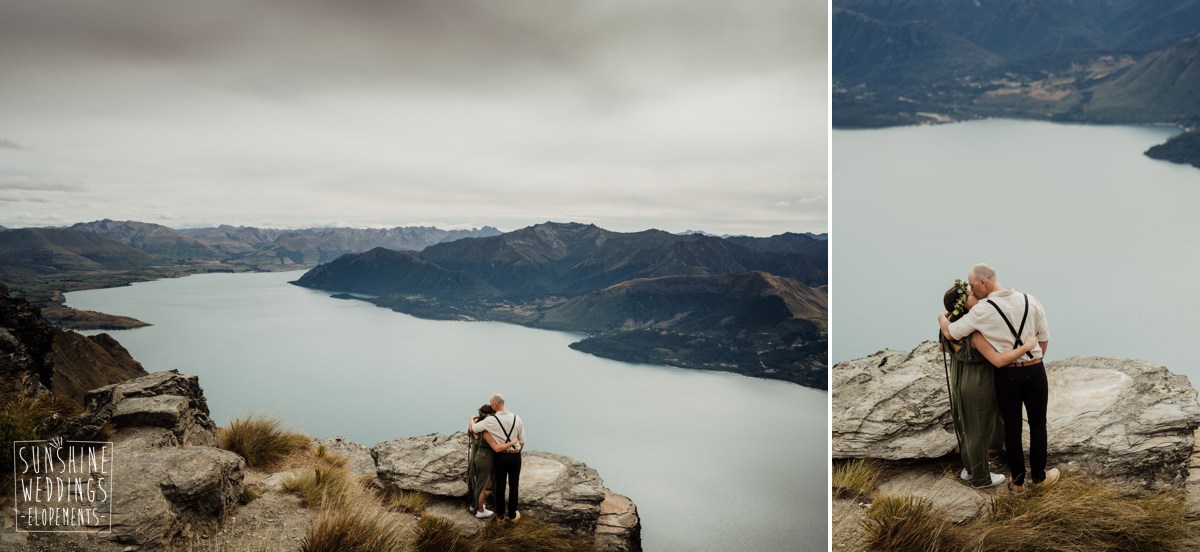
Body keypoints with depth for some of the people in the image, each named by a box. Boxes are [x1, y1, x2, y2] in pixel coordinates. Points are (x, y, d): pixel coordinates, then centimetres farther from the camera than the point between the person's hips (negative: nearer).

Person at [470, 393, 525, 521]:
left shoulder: (490, 420, -17)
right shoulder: (517, 419, -7)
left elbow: (473, 429, -2)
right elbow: (522, 441, 1)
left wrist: (472, 421, 22)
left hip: (500, 457, -1)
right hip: (515, 457, 1)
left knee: (500, 486, 16)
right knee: (513, 486, 17)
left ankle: (500, 514, 27)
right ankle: (512, 514, 26)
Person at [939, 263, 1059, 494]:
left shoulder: (982, 311, -16)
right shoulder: (1030, 301, -3)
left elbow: (950, 333, -9)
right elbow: (1044, 338, 5)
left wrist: (942, 318, 13)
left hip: (1006, 375, -2)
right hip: (1034, 371, 2)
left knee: (1012, 428, 12)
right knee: (1038, 424, 18)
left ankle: (1017, 481, 22)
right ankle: (1039, 476, 31)